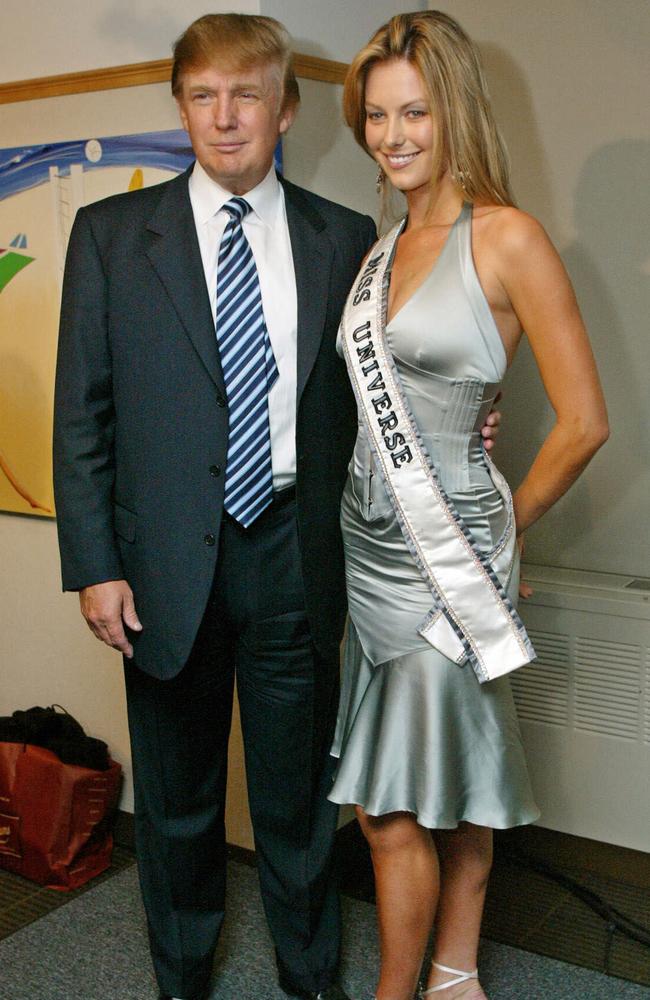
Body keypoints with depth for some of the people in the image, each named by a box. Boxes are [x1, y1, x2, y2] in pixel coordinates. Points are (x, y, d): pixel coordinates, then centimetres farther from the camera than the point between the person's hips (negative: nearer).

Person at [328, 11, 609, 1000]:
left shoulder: (508, 239, -11)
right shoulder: (383, 248, 10)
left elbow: (583, 423, -11)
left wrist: (502, 528, 0)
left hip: (444, 556, -6)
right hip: (367, 545, 6)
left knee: (398, 807, 3)